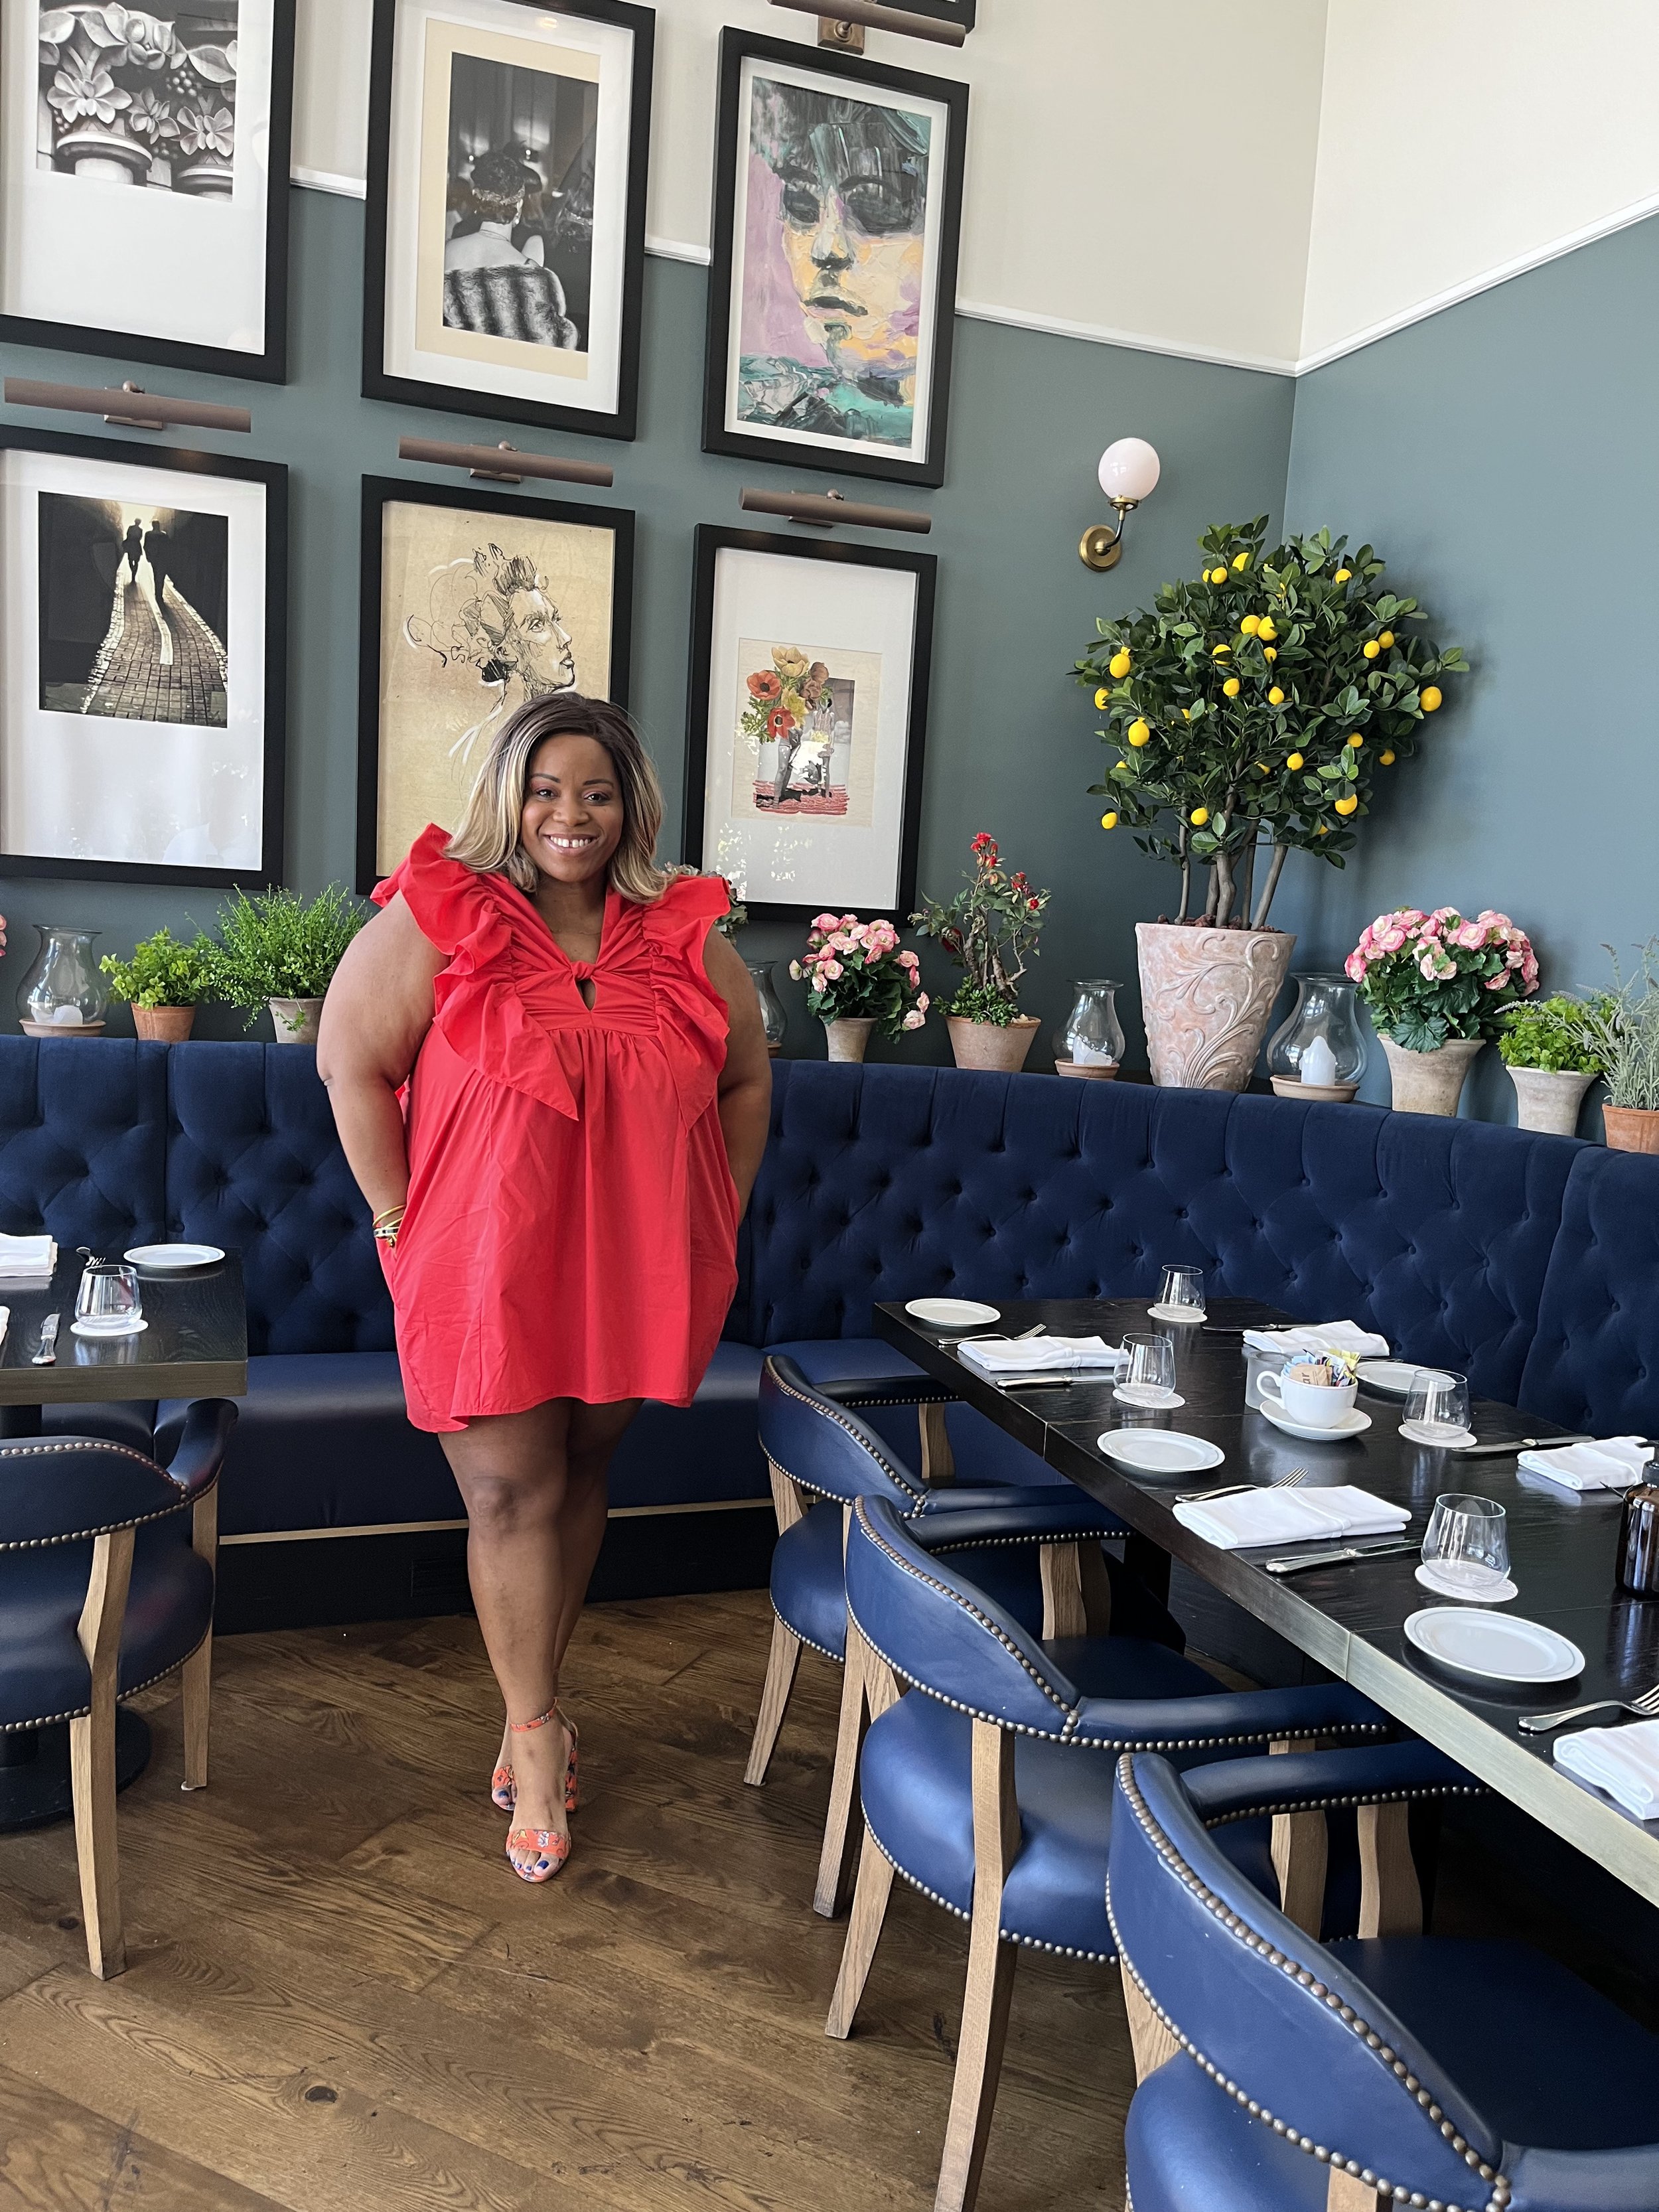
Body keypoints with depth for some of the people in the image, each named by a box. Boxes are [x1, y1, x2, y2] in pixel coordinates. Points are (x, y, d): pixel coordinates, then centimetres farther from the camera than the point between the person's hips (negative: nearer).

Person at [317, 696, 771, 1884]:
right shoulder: (439, 915, -6)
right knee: (512, 1494, 1)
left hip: (634, 1273, 3)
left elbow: (746, 1080, 13)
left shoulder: (685, 936, 3)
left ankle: (536, 1703, 35)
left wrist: (719, 1216, 7)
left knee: (581, 1477, 14)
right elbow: (351, 1062, -4)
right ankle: (537, 1731, 21)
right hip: (485, 1269, -3)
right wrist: (401, 1220, -7)